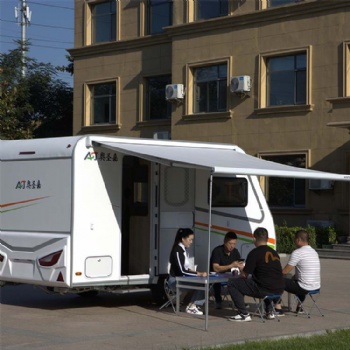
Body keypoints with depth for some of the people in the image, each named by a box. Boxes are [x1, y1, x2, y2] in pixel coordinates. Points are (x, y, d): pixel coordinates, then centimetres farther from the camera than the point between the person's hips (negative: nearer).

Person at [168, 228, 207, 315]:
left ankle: (193, 305, -5)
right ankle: (190, 307, -8)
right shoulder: (177, 250, -18)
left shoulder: (183, 249, 10)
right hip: (175, 280, -8)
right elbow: (182, 270, -24)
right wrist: (199, 274, -23)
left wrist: (193, 271, -2)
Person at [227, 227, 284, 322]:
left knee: (232, 283, 2)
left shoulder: (254, 253, -7)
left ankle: (244, 314, -2)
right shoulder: (274, 253, 15)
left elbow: (244, 275, -4)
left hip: (264, 290, -8)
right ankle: (270, 311, 32)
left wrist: (242, 270, 21)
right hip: (279, 290, 8)